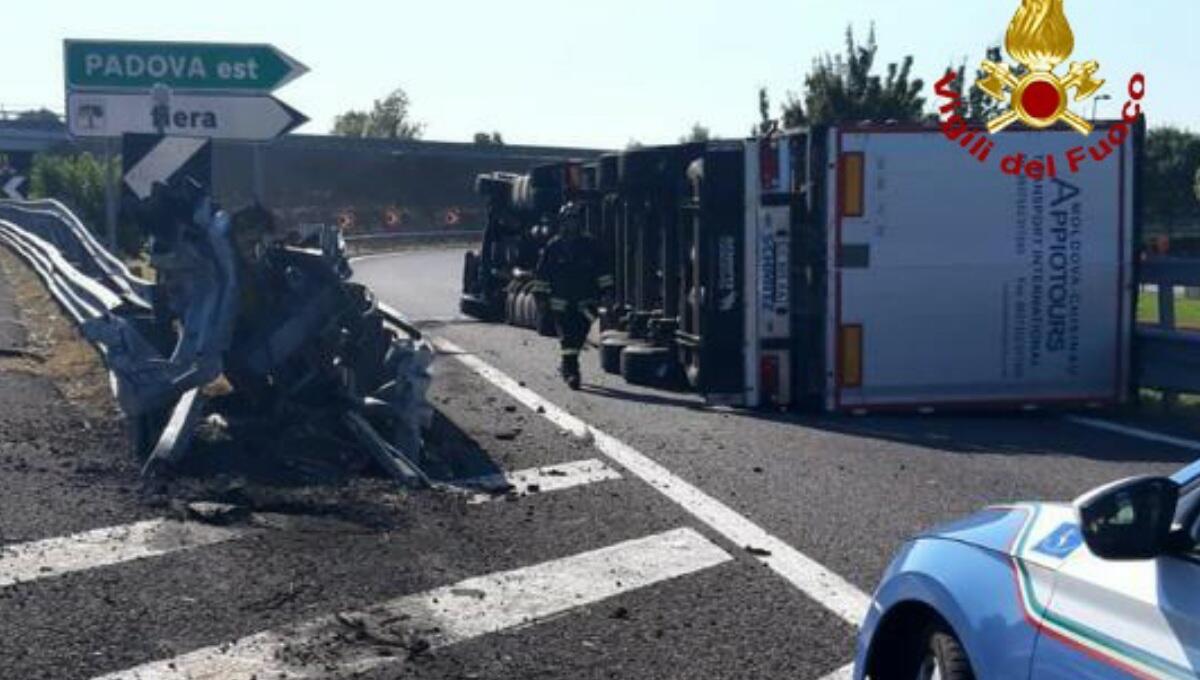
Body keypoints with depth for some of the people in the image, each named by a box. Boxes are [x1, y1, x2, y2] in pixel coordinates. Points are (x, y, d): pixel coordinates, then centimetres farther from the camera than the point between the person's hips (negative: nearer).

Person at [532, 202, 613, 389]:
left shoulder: (589, 245, 6)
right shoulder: (553, 247, 3)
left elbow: (601, 270, 10)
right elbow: (542, 273, 7)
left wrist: (606, 290, 4)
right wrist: (540, 295, 5)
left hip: (586, 300, 1)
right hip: (561, 301, -1)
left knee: (579, 336, 2)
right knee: (568, 337, -8)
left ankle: (567, 365, 24)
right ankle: (572, 372, -6)